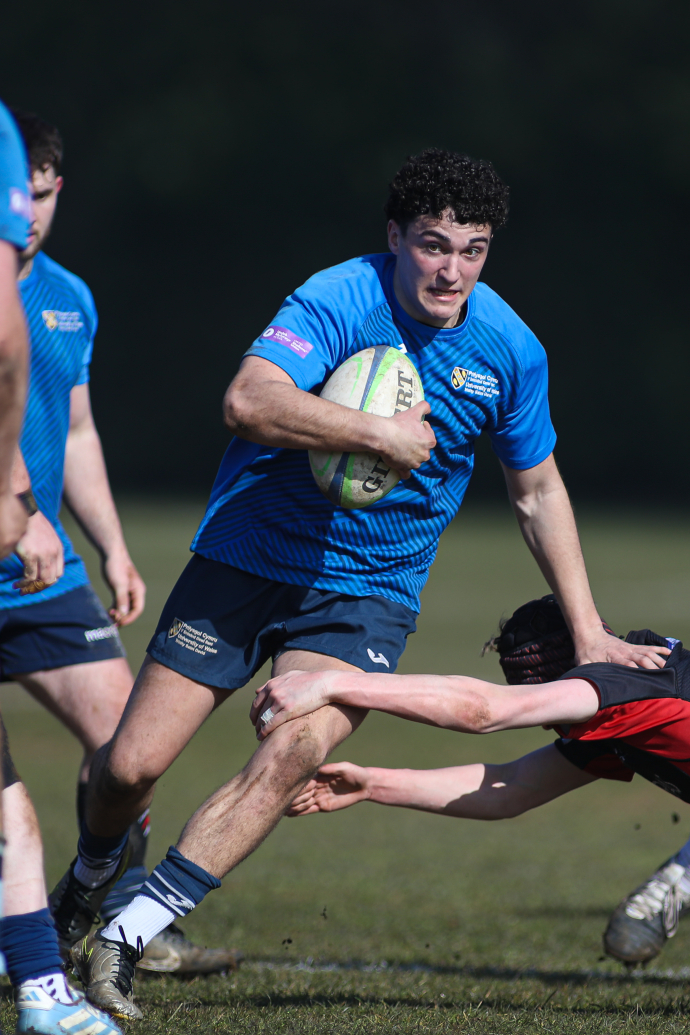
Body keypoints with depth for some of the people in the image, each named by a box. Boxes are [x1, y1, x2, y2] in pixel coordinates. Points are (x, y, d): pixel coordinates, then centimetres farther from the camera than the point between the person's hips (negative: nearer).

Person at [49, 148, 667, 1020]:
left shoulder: (510, 349, -4)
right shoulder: (339, 301, -18)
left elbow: (537, 490, 12)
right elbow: (248, 402, -35)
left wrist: (585, 632, 13)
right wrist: (382, 434, -33)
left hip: (368, 594, 2)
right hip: (248, 559, -2)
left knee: (290, 759, -23)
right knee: (130, 765, -4)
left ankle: (131, 933, -15)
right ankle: (91, 876, 31)